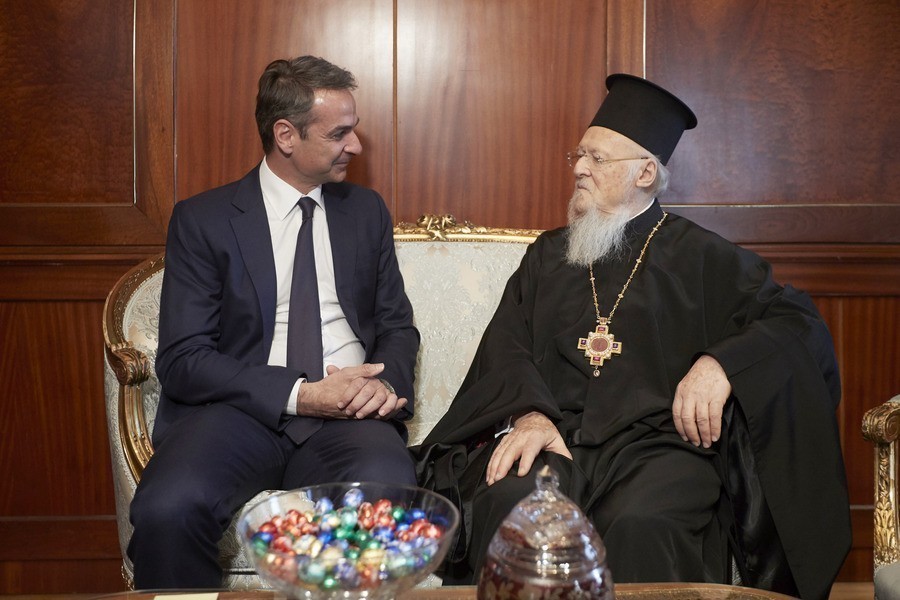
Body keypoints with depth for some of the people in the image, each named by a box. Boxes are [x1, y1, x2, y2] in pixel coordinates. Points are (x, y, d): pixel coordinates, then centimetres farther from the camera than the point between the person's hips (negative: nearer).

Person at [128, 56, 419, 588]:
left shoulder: (367, 211, 17)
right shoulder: (202, 220, 5)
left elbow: (397, 326, 20)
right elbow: (183, 360, -3)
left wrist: (386, 382, -5)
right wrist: (300, 394, -15)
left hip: (349, 416, 2)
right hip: (241, 410, -1)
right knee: (168, 509, -34)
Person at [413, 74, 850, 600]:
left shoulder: (702, 259, 13)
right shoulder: (548, 255, 21)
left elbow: (801, 324, 5)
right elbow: (506, 344, 9)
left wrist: (722, 364, -16)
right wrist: (528, 413, -13)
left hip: (657, 443, -2)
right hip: (554, 437, 3)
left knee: (642, 524, -36)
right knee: (506, 502, -32)